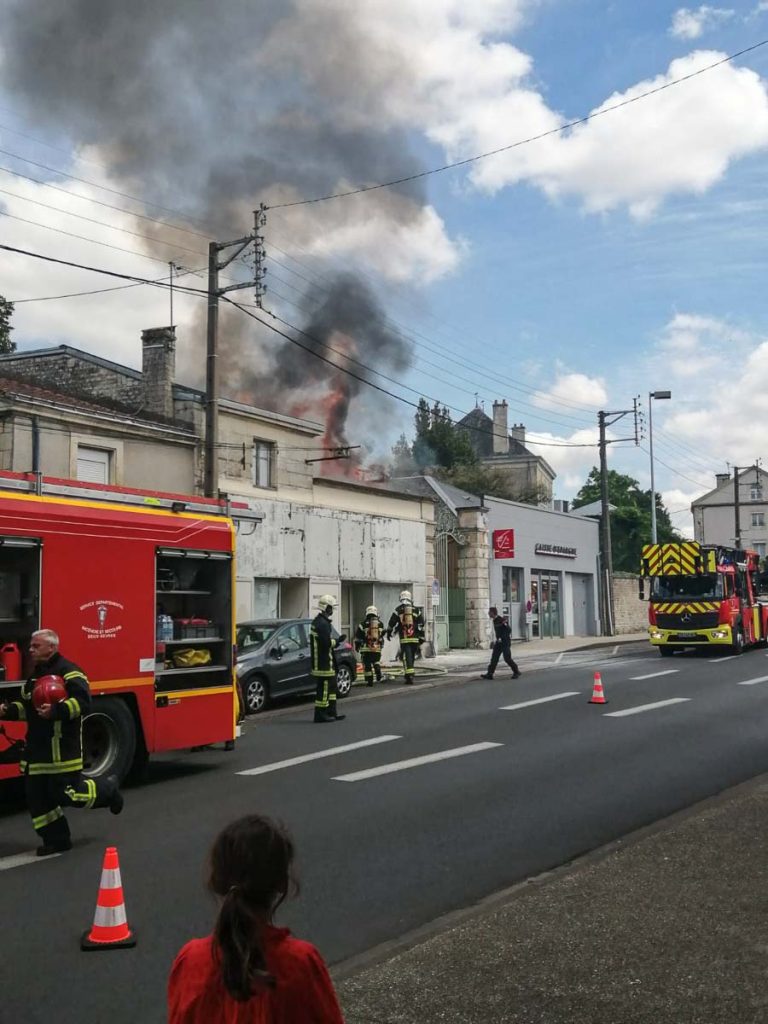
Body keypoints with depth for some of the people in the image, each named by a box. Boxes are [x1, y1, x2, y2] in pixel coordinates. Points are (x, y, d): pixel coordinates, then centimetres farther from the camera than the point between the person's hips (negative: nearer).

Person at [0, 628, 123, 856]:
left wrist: (56, 711, -36)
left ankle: (108, 788, 20)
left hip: (63, 747, -9)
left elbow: (82, 701, -24)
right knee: (37, 797, 7)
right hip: (37, 748, 9)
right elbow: (27, 707, 25)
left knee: (67, 794, -5)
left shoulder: (68, 671, -13)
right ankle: (56, 839, 18)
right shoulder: (35, 675, 17)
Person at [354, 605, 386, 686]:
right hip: (377, 648, 3)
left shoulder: (364, 624, -4)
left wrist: (357, 646, 10)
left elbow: (358, 636, -1)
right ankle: (379, 677, 0)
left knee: (367, 665, 3)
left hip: (366, 649, -3)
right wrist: (381, 644, 35)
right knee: (376, 662, 20)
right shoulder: (380, 624, 7)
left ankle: (369, 681, 0)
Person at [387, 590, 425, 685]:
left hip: (404, 639, -3)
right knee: (411, 657, 15)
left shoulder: (398, 610, 1)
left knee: (407, 657, -5)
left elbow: (391, 623, 5)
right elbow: (421, 625, 7)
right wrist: (421, 639, 11)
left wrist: (388, 633, 21)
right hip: (415, 638, 3)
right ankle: (409, 675, 24)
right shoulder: (416, 610, 7)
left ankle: (409, 676, -16)